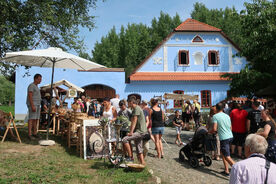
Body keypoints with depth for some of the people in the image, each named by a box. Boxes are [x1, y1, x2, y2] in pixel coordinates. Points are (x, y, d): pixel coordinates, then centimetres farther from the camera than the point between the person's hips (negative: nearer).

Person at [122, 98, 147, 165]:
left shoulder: (137, 108, -11)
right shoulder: (135, 109, 21)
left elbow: (134, 121, -18)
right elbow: (133, 122, 20)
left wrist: (131, 132, -20)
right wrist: (130, 132, 14)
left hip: (140, 131, -10)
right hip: (140, 131, 10)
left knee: (124, 139, -20)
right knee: (139, 150, 12)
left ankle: (130, 157, -14)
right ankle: (142, 163, 16)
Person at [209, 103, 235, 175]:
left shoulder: (215, 116, -8)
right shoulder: (227, 116, 12)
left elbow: (214, 129, -15)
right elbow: (230, 128, 17)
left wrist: (210, 132, 4)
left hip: (224, 138, -8)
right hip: (230, 136, 8)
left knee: (227, 156, -5)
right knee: (222, 152, 21)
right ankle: (226, 170, 22)